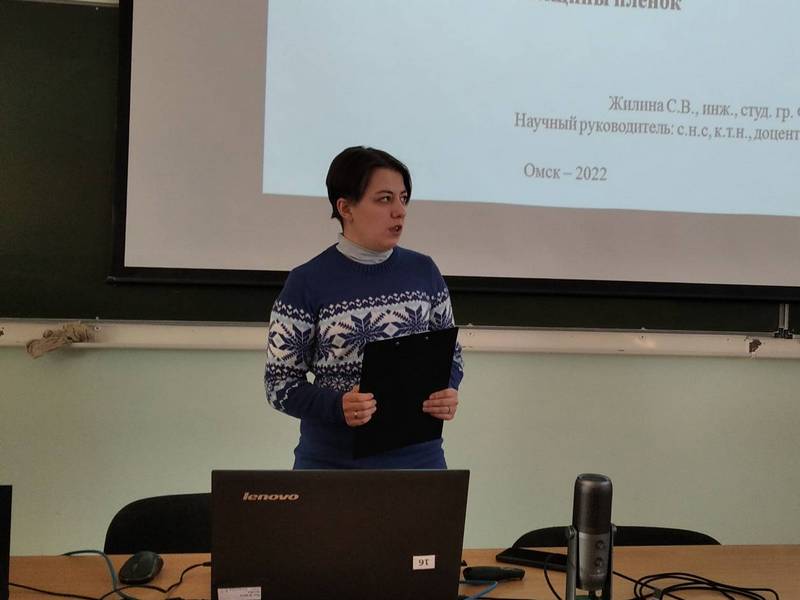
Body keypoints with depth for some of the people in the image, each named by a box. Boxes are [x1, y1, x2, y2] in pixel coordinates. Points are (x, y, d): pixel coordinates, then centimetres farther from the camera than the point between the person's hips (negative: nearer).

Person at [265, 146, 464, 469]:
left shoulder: (423, 271, 1)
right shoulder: (306, 282, -9)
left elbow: (449, 352, 10)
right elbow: (280, 382, -7)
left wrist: (447, 393, -11)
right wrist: (337, 406, -24)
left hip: (418, 457, 3)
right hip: (332, 463, -3)